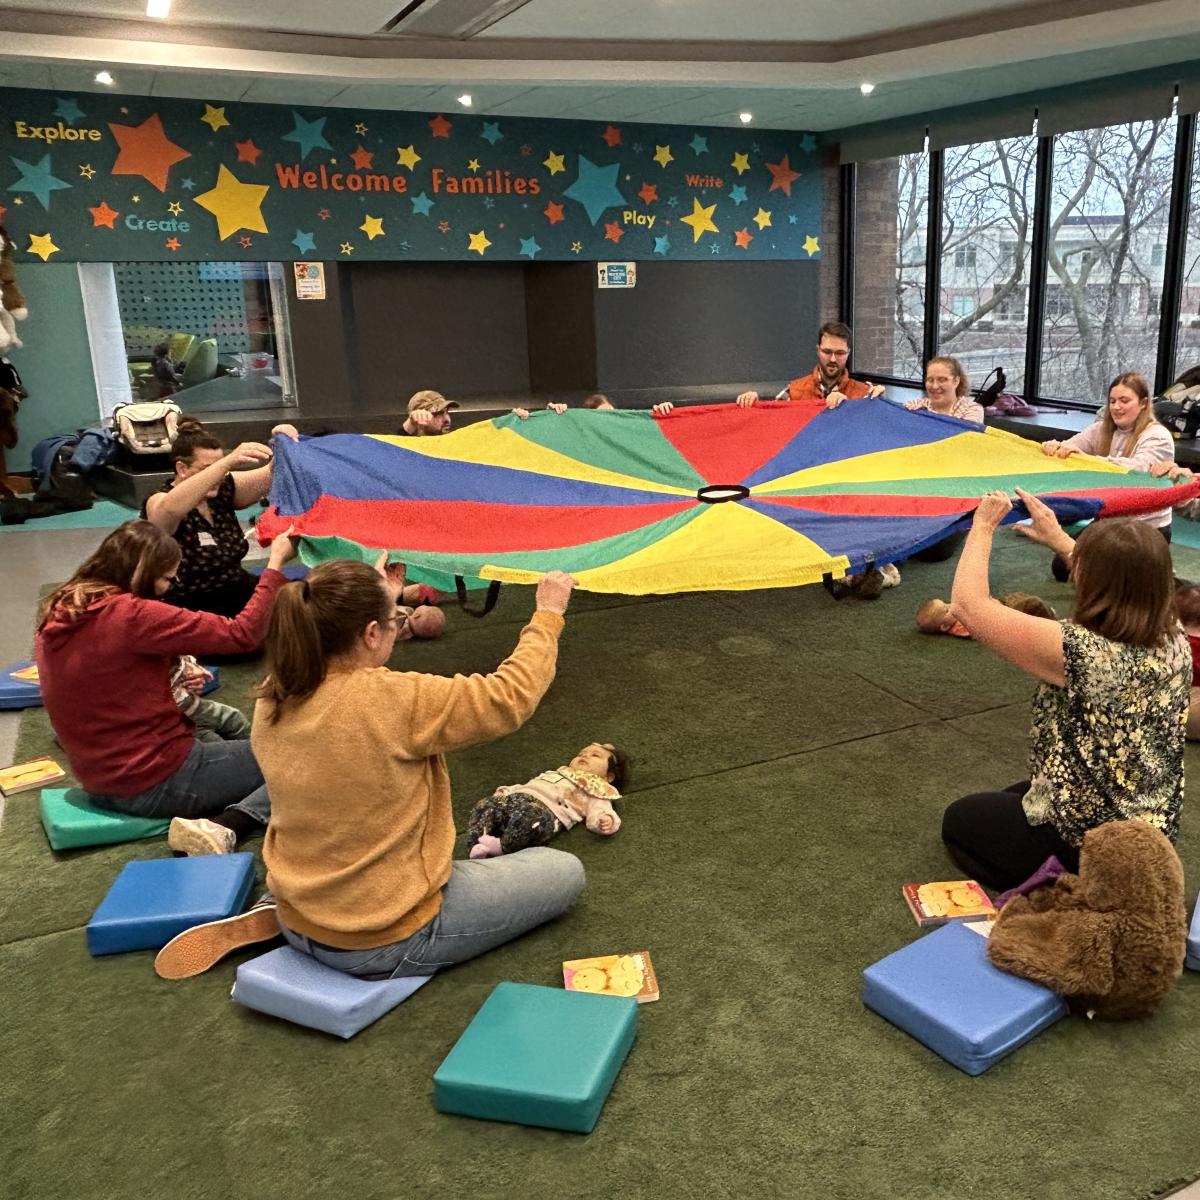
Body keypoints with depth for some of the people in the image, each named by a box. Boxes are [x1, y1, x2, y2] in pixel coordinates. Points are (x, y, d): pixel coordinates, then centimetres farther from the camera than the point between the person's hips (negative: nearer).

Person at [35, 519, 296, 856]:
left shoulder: (56, 616, 2)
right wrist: (275, 563, -14)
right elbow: (242, 633, -21)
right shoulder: (131, 614, -23)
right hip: (157, 782, -9)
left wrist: (172, 677, 6)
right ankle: (224, 828, -20)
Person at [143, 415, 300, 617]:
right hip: (191, 612, -7)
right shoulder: (160, 505, -13)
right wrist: (228, 462, -48)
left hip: (241, 595, 7)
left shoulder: (223, 490, 5)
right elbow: (171, 508, -37)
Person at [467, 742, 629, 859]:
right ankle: (477, 845, -30)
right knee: (484, 807, -18)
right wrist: (506, 791, 25)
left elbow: (597, 814, 2)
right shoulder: (556, 772, 42)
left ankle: (503, 846, -41)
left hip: (545, 810, -6)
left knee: (527, 815, -39)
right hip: (515, 798, 6)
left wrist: (606, 820, -21)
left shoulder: (596, 790, 20)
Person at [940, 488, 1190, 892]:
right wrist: (1058, 539, 14)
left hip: (1082, 844, -7)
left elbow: (968, 604, -25)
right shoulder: (1175, 641, -13)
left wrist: (982, 528, -12)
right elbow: (1124, 580, 12)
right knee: (1013, 798, 32)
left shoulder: (1080, 652, -33)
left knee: (960, 820, 19)